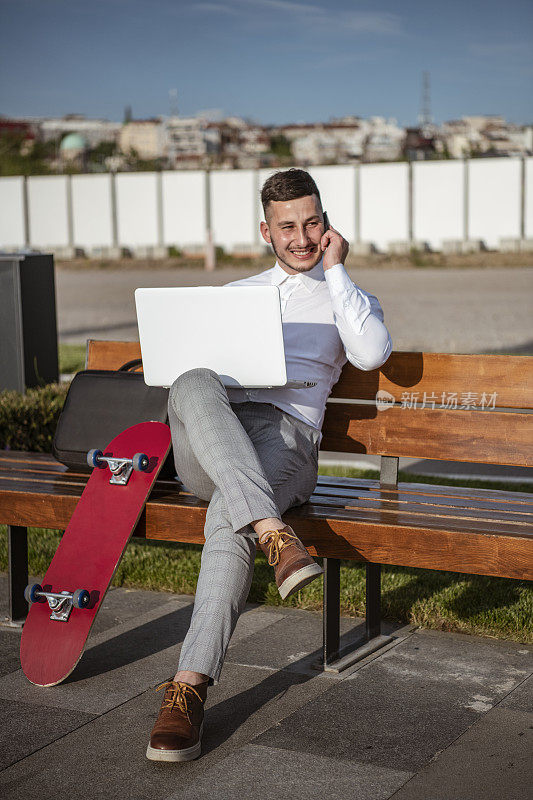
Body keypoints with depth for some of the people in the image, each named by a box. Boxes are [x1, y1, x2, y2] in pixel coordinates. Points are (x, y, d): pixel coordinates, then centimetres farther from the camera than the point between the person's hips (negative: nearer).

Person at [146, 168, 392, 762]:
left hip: (284, 431, -2)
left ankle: (190, 686, -38)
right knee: (193, 386, -36)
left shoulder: (347, 298, 22)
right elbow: (188, 356, 27)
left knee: (228, 519, -36)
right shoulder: (233, 292, 32)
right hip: (204, 450, 3)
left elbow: (373, 354, -2)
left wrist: (335, 269, 5)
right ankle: (275, 536, -47)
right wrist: (190, 390, 1)